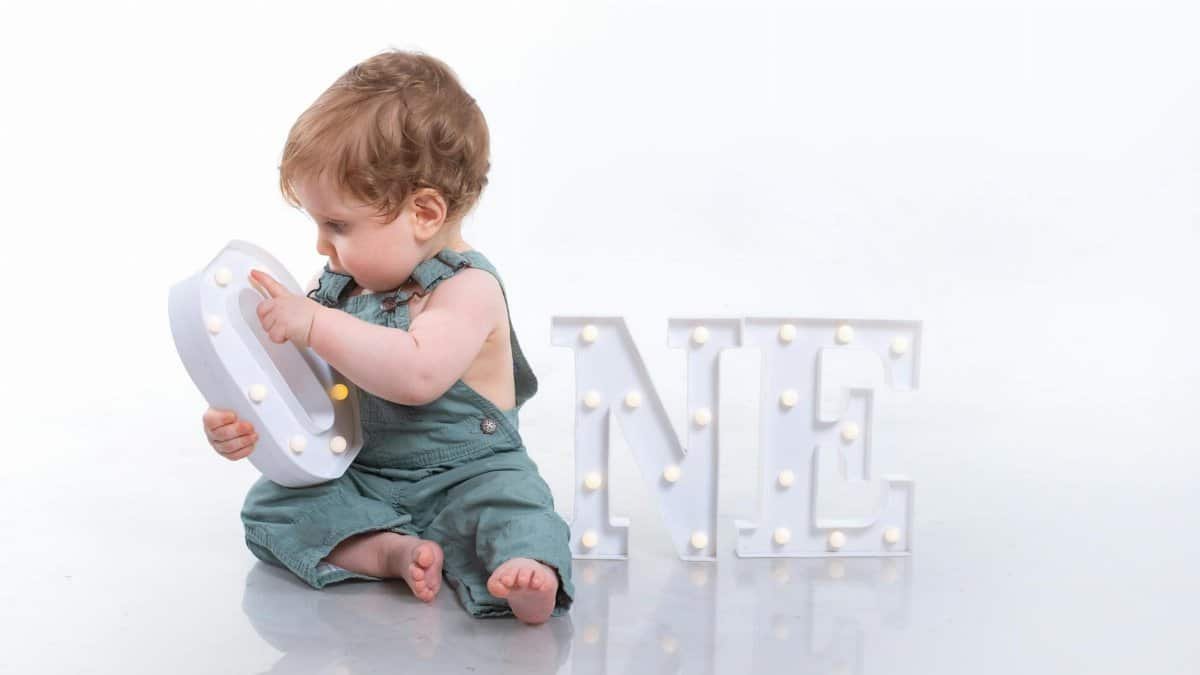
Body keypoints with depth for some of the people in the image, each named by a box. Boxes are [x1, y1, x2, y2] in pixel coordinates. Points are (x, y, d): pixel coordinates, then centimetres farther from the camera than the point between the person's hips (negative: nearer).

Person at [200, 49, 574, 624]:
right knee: (268, 506, -13)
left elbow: (417, 374, -36)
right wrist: (246, 425, -13)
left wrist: (314, 324, -34)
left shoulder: (468, 289, -18)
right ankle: (393, 551, -28)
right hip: (356, 479, 7)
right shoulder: (334, 284, 4)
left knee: (507, 504, -34)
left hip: (463, 475, -6)